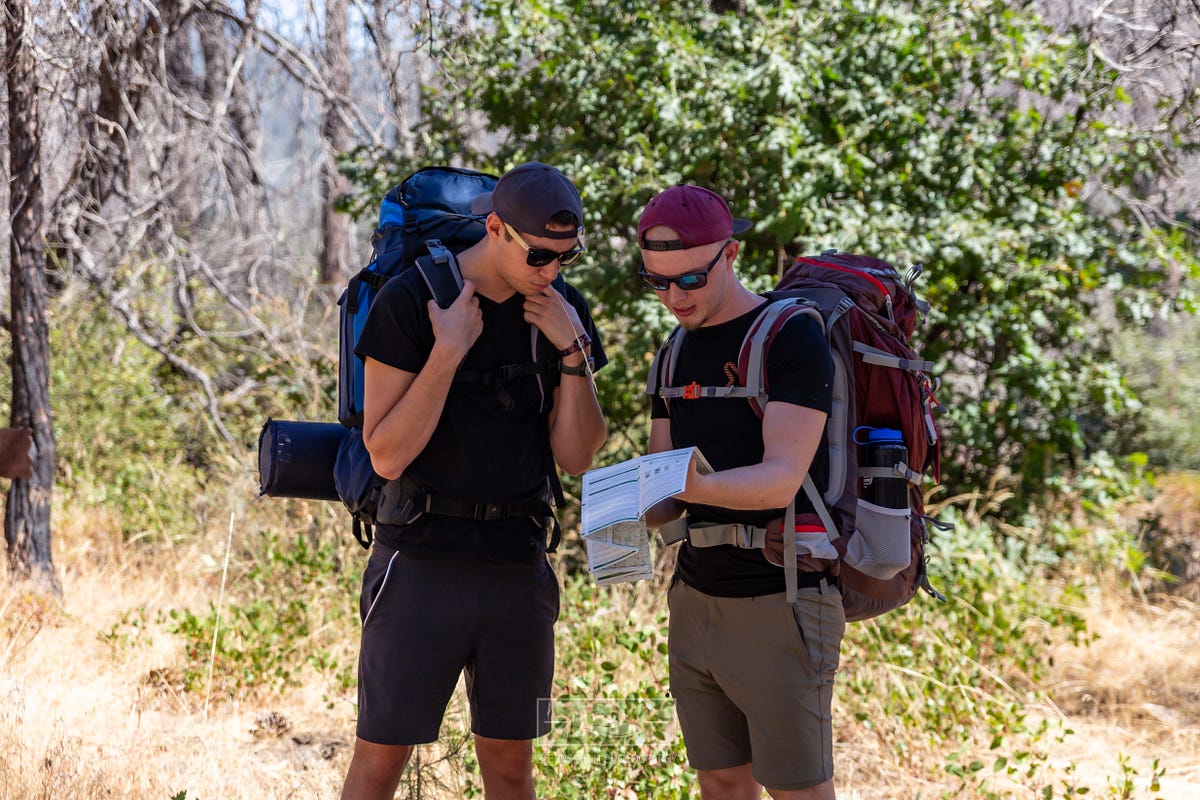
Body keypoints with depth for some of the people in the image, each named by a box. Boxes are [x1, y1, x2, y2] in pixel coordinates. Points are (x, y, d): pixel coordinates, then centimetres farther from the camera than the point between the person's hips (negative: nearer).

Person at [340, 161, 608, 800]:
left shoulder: (562, 311, 5)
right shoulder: (409, 300, -9)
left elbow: (576, 457, 4)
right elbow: (387, 456, -12)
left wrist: (573, 353, -8)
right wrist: (447, 353, -20)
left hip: (518, 563, 4)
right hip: (422, 560, -4)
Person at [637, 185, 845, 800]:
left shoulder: (792, 338, -10)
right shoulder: (679, 354, 13)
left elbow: (782, 478, -20)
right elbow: (664, 492, 12)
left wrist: (700, 486, -38)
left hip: (781, 603, -7)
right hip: (697, 599, 7)